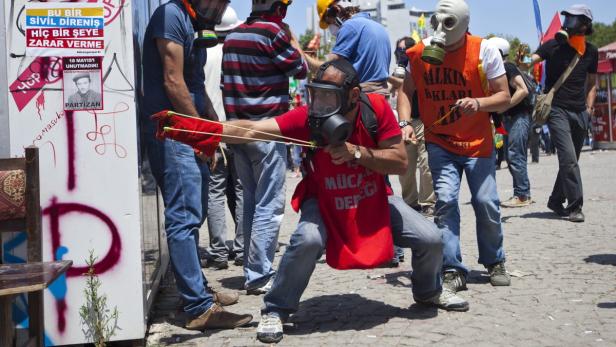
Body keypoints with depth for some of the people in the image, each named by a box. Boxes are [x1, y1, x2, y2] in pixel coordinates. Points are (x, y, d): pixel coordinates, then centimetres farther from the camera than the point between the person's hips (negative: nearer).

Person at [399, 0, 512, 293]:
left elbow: (504, 97, -9)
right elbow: (406, 90, 3)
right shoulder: (420, 52, -5)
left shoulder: (484, 51, -11)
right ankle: (453, 270, -3)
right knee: (445, 201, -10)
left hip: (478, 143, -1)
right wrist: (405, 122, -14)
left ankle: (495, 263, 23)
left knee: (486, 203, -1)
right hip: (439, 143, 1)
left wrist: (479, 103, -29)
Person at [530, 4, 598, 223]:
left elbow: (592, 83, 18)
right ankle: (575, 206, -13)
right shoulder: (554, 45, -2)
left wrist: (589, 108, 8)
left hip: (580, 113, 5)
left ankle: (556, 201, 25)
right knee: (569, 158, -16)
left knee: (571, 161, 10)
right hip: (557, 110, -5)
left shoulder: (591, 51, 10)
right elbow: (531, 61, -15)